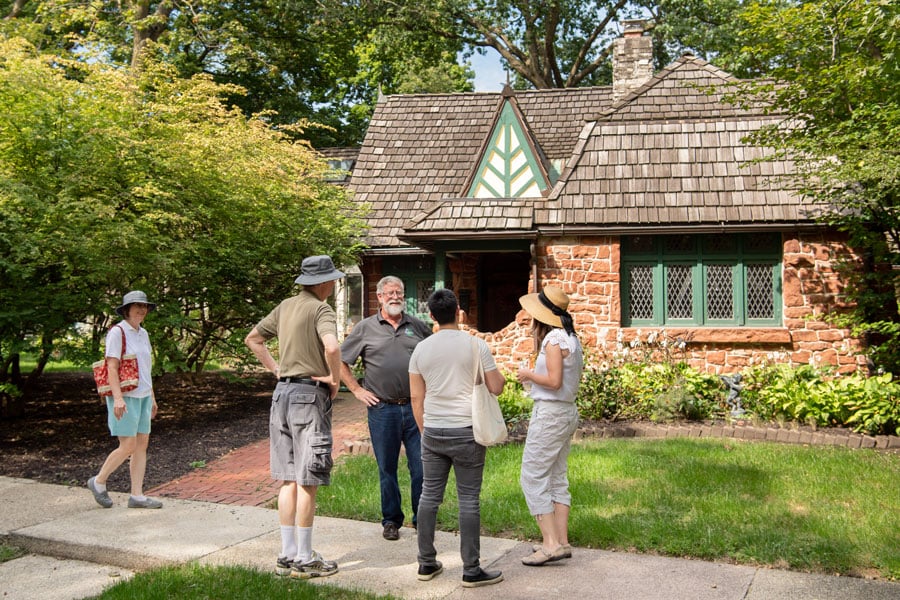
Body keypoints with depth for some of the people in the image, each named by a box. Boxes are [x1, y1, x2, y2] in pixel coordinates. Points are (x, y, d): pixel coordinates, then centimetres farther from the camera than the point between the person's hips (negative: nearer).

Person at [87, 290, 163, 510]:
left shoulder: (143, 333, 12)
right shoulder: (117, 332, -11)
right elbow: (112, 366, -17)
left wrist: (152, 397, 17)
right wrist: (118, 397, -25)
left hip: (142, 396, 8)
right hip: (125, 397, -8)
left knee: (142, 444, 5)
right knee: (128, 447, -7)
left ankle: (137, 496, 10)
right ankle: (99, 482, 16)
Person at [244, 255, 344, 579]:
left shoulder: (286, 306, 11)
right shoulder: (321, 309, -12)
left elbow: (252, 338, 20)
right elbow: (332, 346, -30)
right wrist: (335, 379, -14)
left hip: (283, 391, 8)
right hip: (310, 394, -8)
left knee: (289, 479, 13)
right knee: (308, 481, -1)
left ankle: (287, 555, 19)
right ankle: (304, 559, 6)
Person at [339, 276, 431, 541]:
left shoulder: (418, 326, 9)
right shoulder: (365, 328, 4)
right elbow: (340, 361, 7)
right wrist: (357, 390, 2)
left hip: (416, 407, 1)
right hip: (382, 409, -1)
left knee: (421, 466, 3)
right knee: (387, 469, 8)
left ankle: (422, 519, 18)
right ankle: (391, 520, 22)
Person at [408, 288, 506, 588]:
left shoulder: (421, 349, 4)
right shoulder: (476, 345, -6)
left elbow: (416, 397, 7)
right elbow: (496, 387, -2)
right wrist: (502, 377, 20)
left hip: (432, 432, 4)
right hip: (466, 432, -3)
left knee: (429, 496, 12)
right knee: (468, 500, 2)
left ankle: (426, 563, 20)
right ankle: (471, 570, 7)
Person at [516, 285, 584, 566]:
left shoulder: (554, 338, -16)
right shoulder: (570, 338, 12)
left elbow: (554, 381, -23)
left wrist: (528, 374, -7)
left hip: (550, 413, -10)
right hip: (567, 412, 10)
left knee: (532, 477, -4)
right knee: (557, 479, 13)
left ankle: (551, 543, -6)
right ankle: (561, 541, 15)